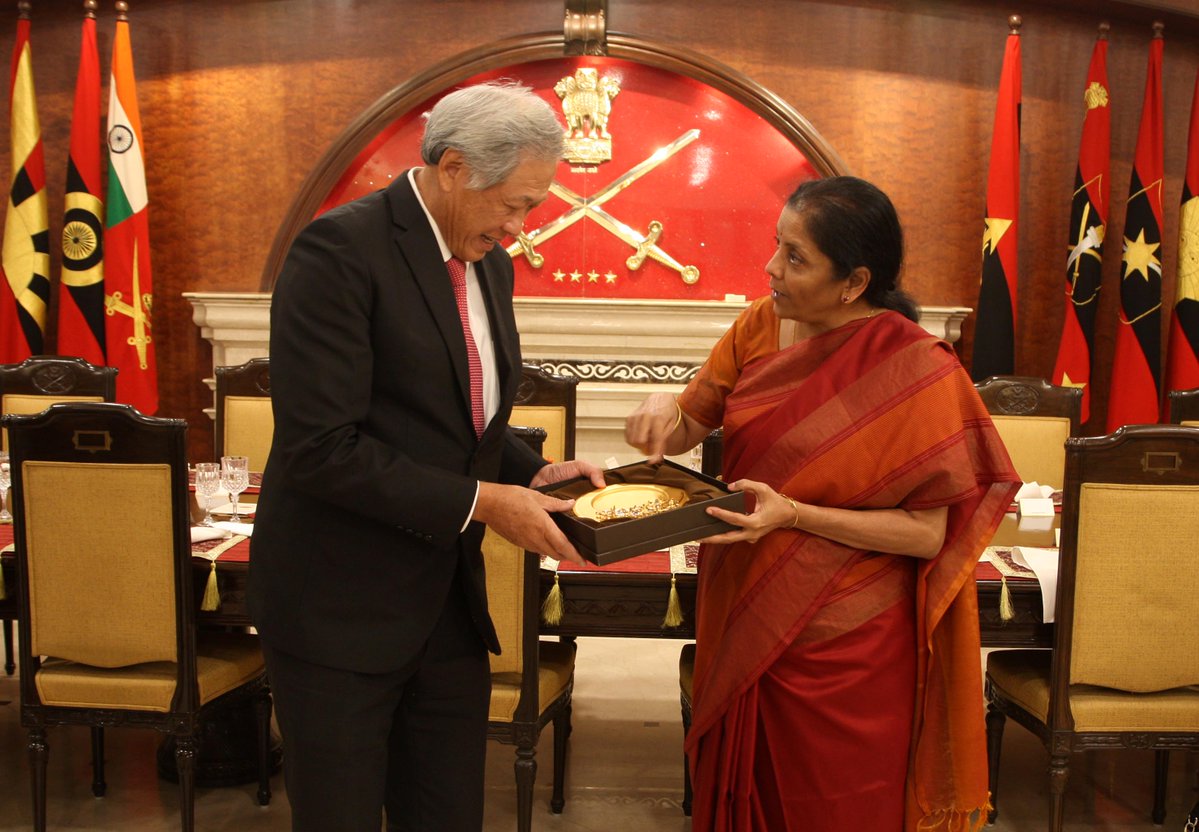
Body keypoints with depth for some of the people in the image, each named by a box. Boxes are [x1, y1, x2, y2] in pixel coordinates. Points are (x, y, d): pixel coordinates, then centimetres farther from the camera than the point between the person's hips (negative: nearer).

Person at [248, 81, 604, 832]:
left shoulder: (490, 262, 9)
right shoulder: (340, 250, -16)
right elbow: (320, 447, -23)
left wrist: (533, 473, 0)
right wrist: (479, 502, -20)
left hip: (449, 602, 7)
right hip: (340, 607, -7)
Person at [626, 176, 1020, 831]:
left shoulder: (916, 372, -17)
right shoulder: (760, 325, -2)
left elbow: (929, 532, -17)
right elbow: (689, 426, 5)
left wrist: (794, 515, -25)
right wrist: (664, 410, -17)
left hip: (843, 648, -5)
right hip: (742, 622, 5)